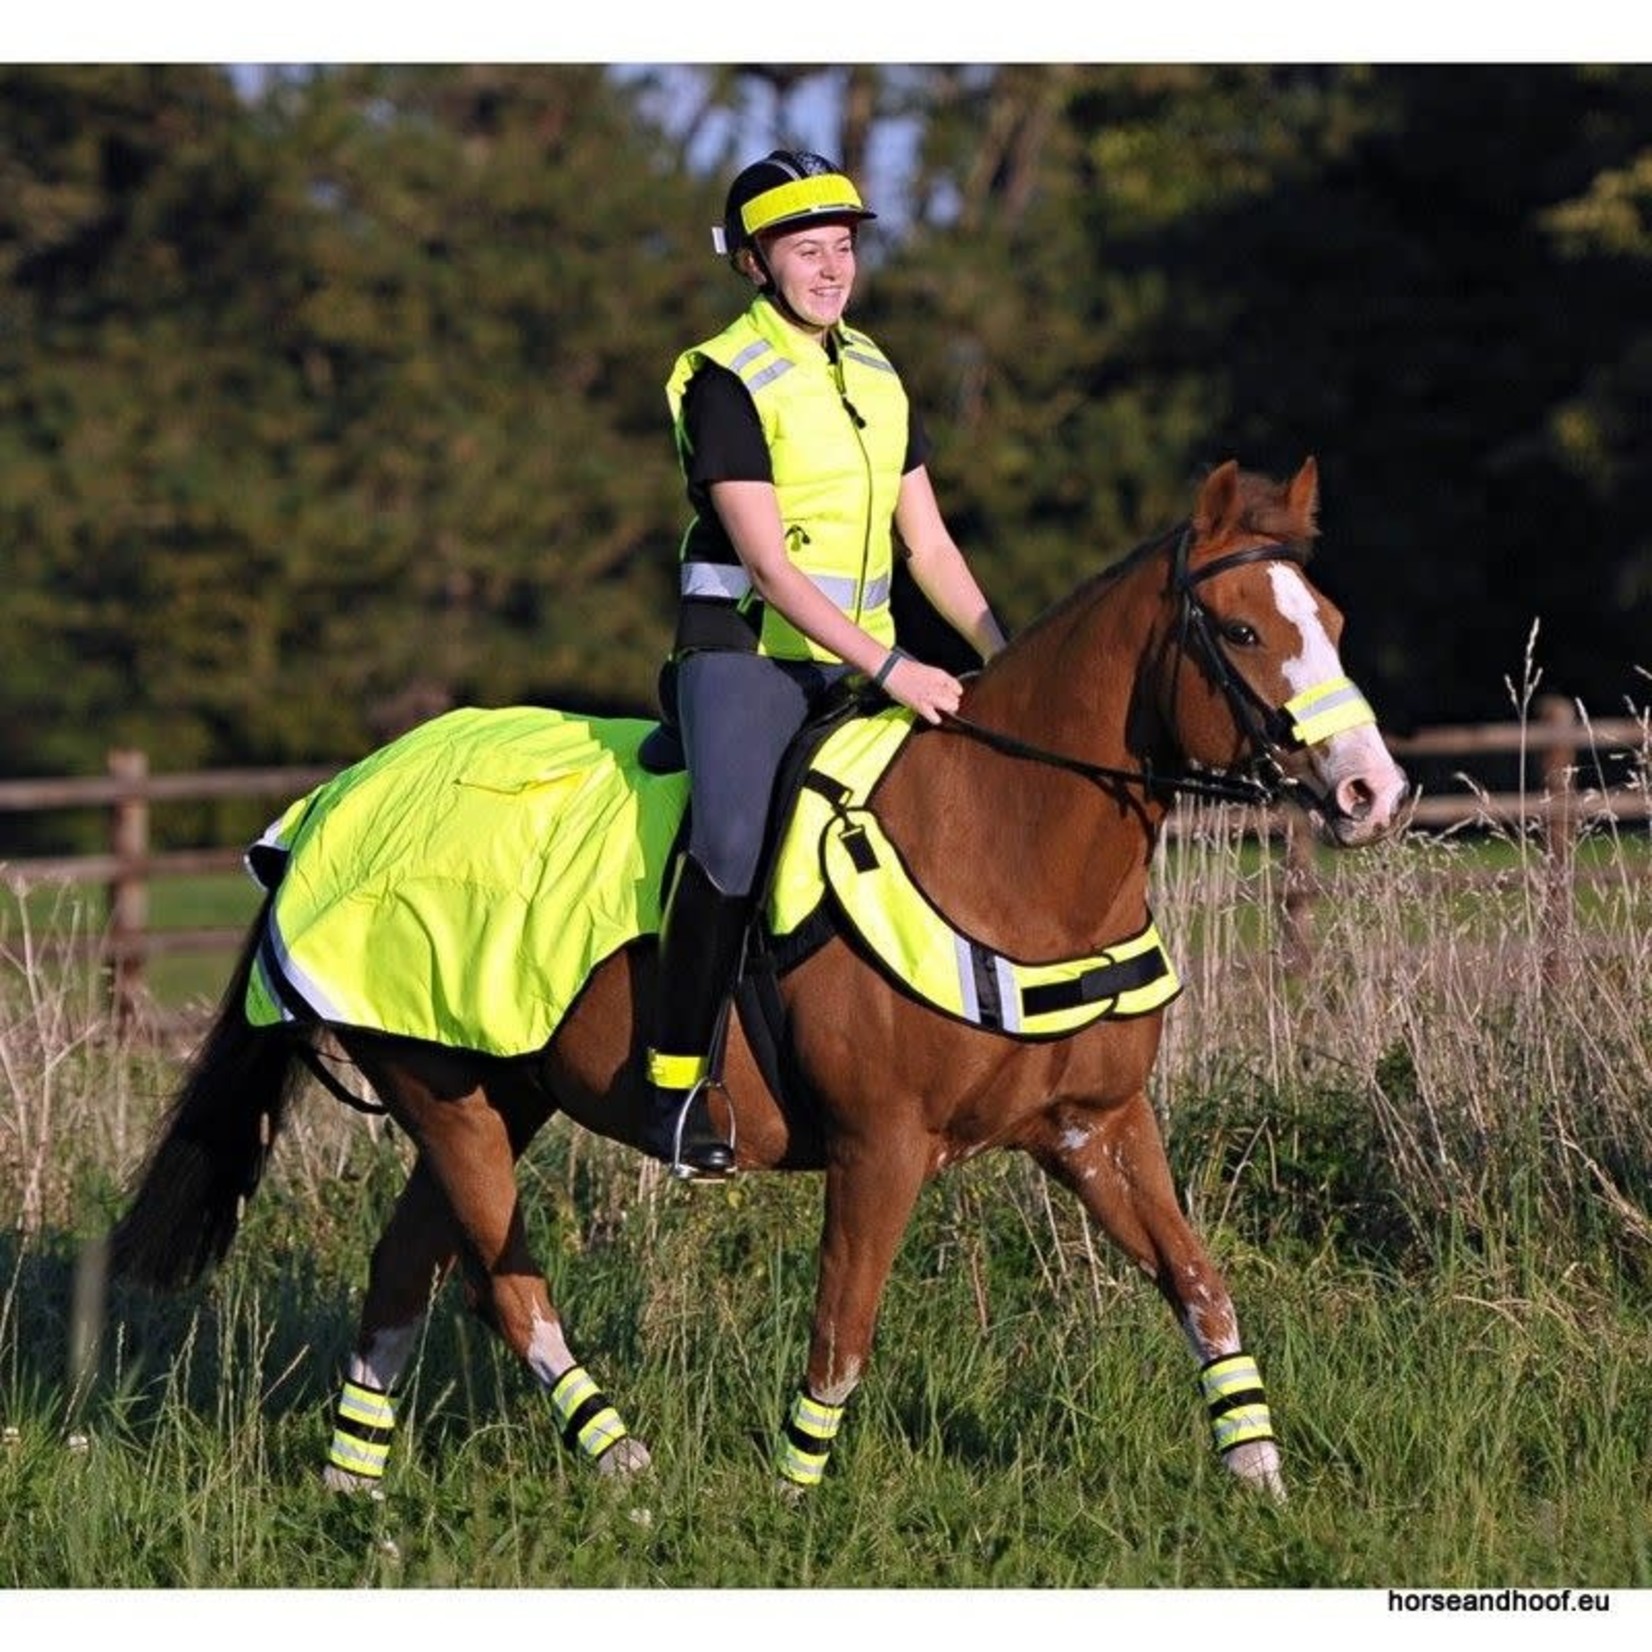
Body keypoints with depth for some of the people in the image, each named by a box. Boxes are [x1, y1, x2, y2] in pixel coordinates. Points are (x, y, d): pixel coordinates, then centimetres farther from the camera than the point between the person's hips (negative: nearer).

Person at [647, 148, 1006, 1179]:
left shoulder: (875, 376, 14)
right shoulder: (726, 381, -9)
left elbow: (928, 546, 16)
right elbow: (768, 564, -16)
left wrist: (1006, 659, 4)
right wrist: (889, 667, -24)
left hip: (859, 660, 8)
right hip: (746, 649, -7)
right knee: (732, 840, -28)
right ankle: (679, 1083, -21)